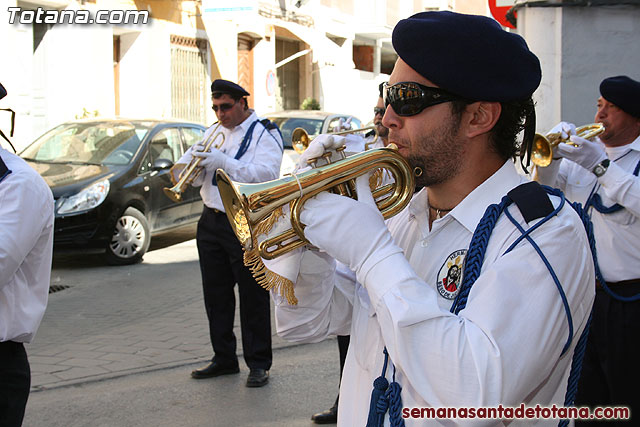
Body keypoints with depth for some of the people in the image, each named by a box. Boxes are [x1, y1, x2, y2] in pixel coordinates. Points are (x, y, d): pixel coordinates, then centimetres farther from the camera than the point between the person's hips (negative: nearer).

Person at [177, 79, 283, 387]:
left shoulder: (264, 133, -6)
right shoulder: (215, 131, 15)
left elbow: (266, 174, -22)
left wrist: (222, 162, -29)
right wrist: (188, 165, -12)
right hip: (211, 221, 7)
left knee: (253, 297, -1)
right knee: (216, 295, 12)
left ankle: (258, 364, 8)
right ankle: (224, 359, 24)